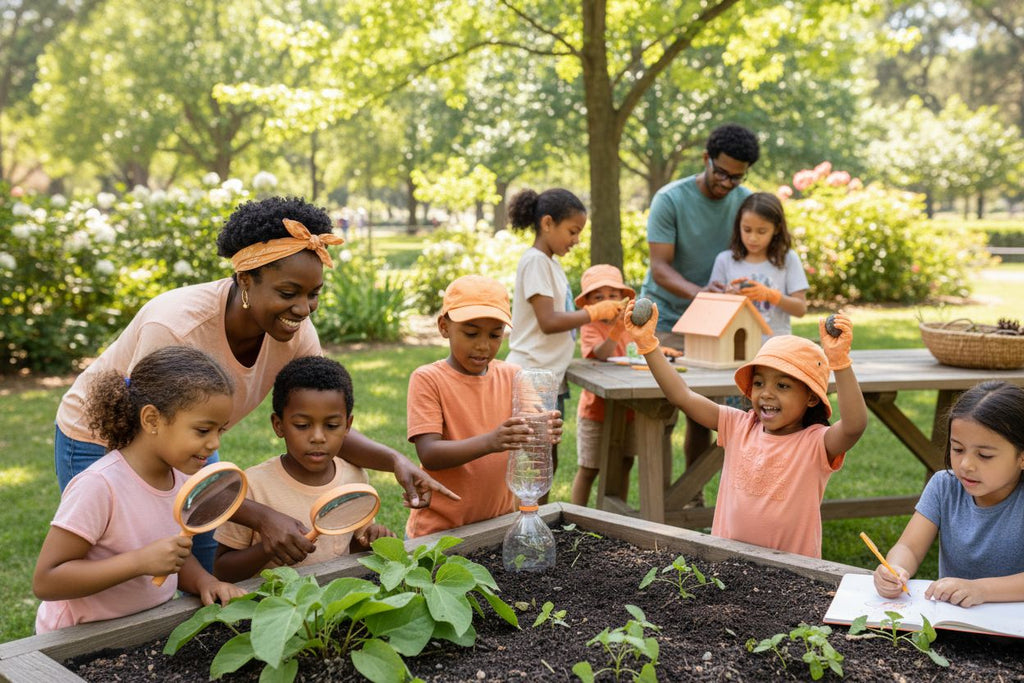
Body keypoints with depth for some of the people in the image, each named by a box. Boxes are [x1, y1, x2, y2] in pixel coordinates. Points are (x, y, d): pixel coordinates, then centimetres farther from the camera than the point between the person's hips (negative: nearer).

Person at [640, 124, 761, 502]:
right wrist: (697, 291, -38)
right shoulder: (670, 200, -14)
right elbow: (660, 268, -20)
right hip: (665, 318, -4)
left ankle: (693, 498, 22)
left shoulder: (746, 202, 0)